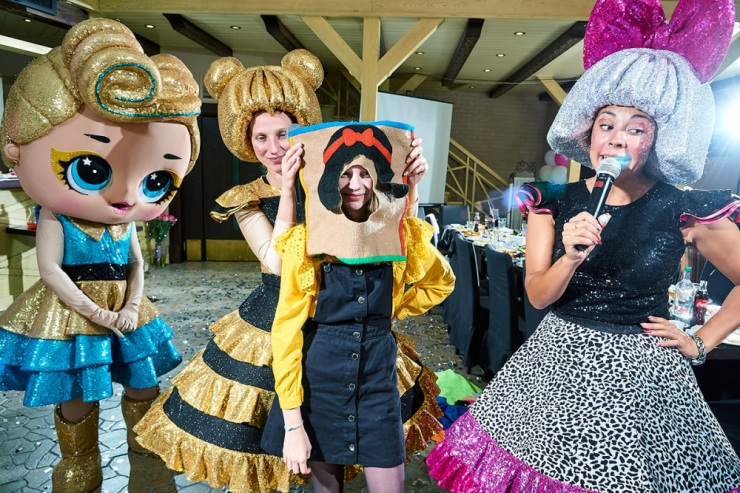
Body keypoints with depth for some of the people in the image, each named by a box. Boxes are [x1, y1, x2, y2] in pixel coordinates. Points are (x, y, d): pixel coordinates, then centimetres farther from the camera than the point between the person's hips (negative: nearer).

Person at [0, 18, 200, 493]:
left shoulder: (126, 222, 0)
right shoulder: (55, 219, -13)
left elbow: (137, 266, 3)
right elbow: (51, 272, -16)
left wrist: (131, 308, -11)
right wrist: (98, 314, -18)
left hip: (125, 314, 5)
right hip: (71, 316, -5)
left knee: (144, 387, 15)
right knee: (77, 400, 9)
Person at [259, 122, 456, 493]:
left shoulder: (402, 236, -6)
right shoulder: (305, 244, -12)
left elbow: (442, 282, 13)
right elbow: (286, 332, -11)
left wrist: (394, 311, 2)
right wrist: (292, 425, -12)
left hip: (378, 375, 2)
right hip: (319, 378, -1)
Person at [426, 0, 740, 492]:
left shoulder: (688, 210, -9)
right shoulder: (554, 203, -4)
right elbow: (537, 295, -6)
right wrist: (571, 258, -23)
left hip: (642, 375, -1)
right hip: (558, 363, 2)